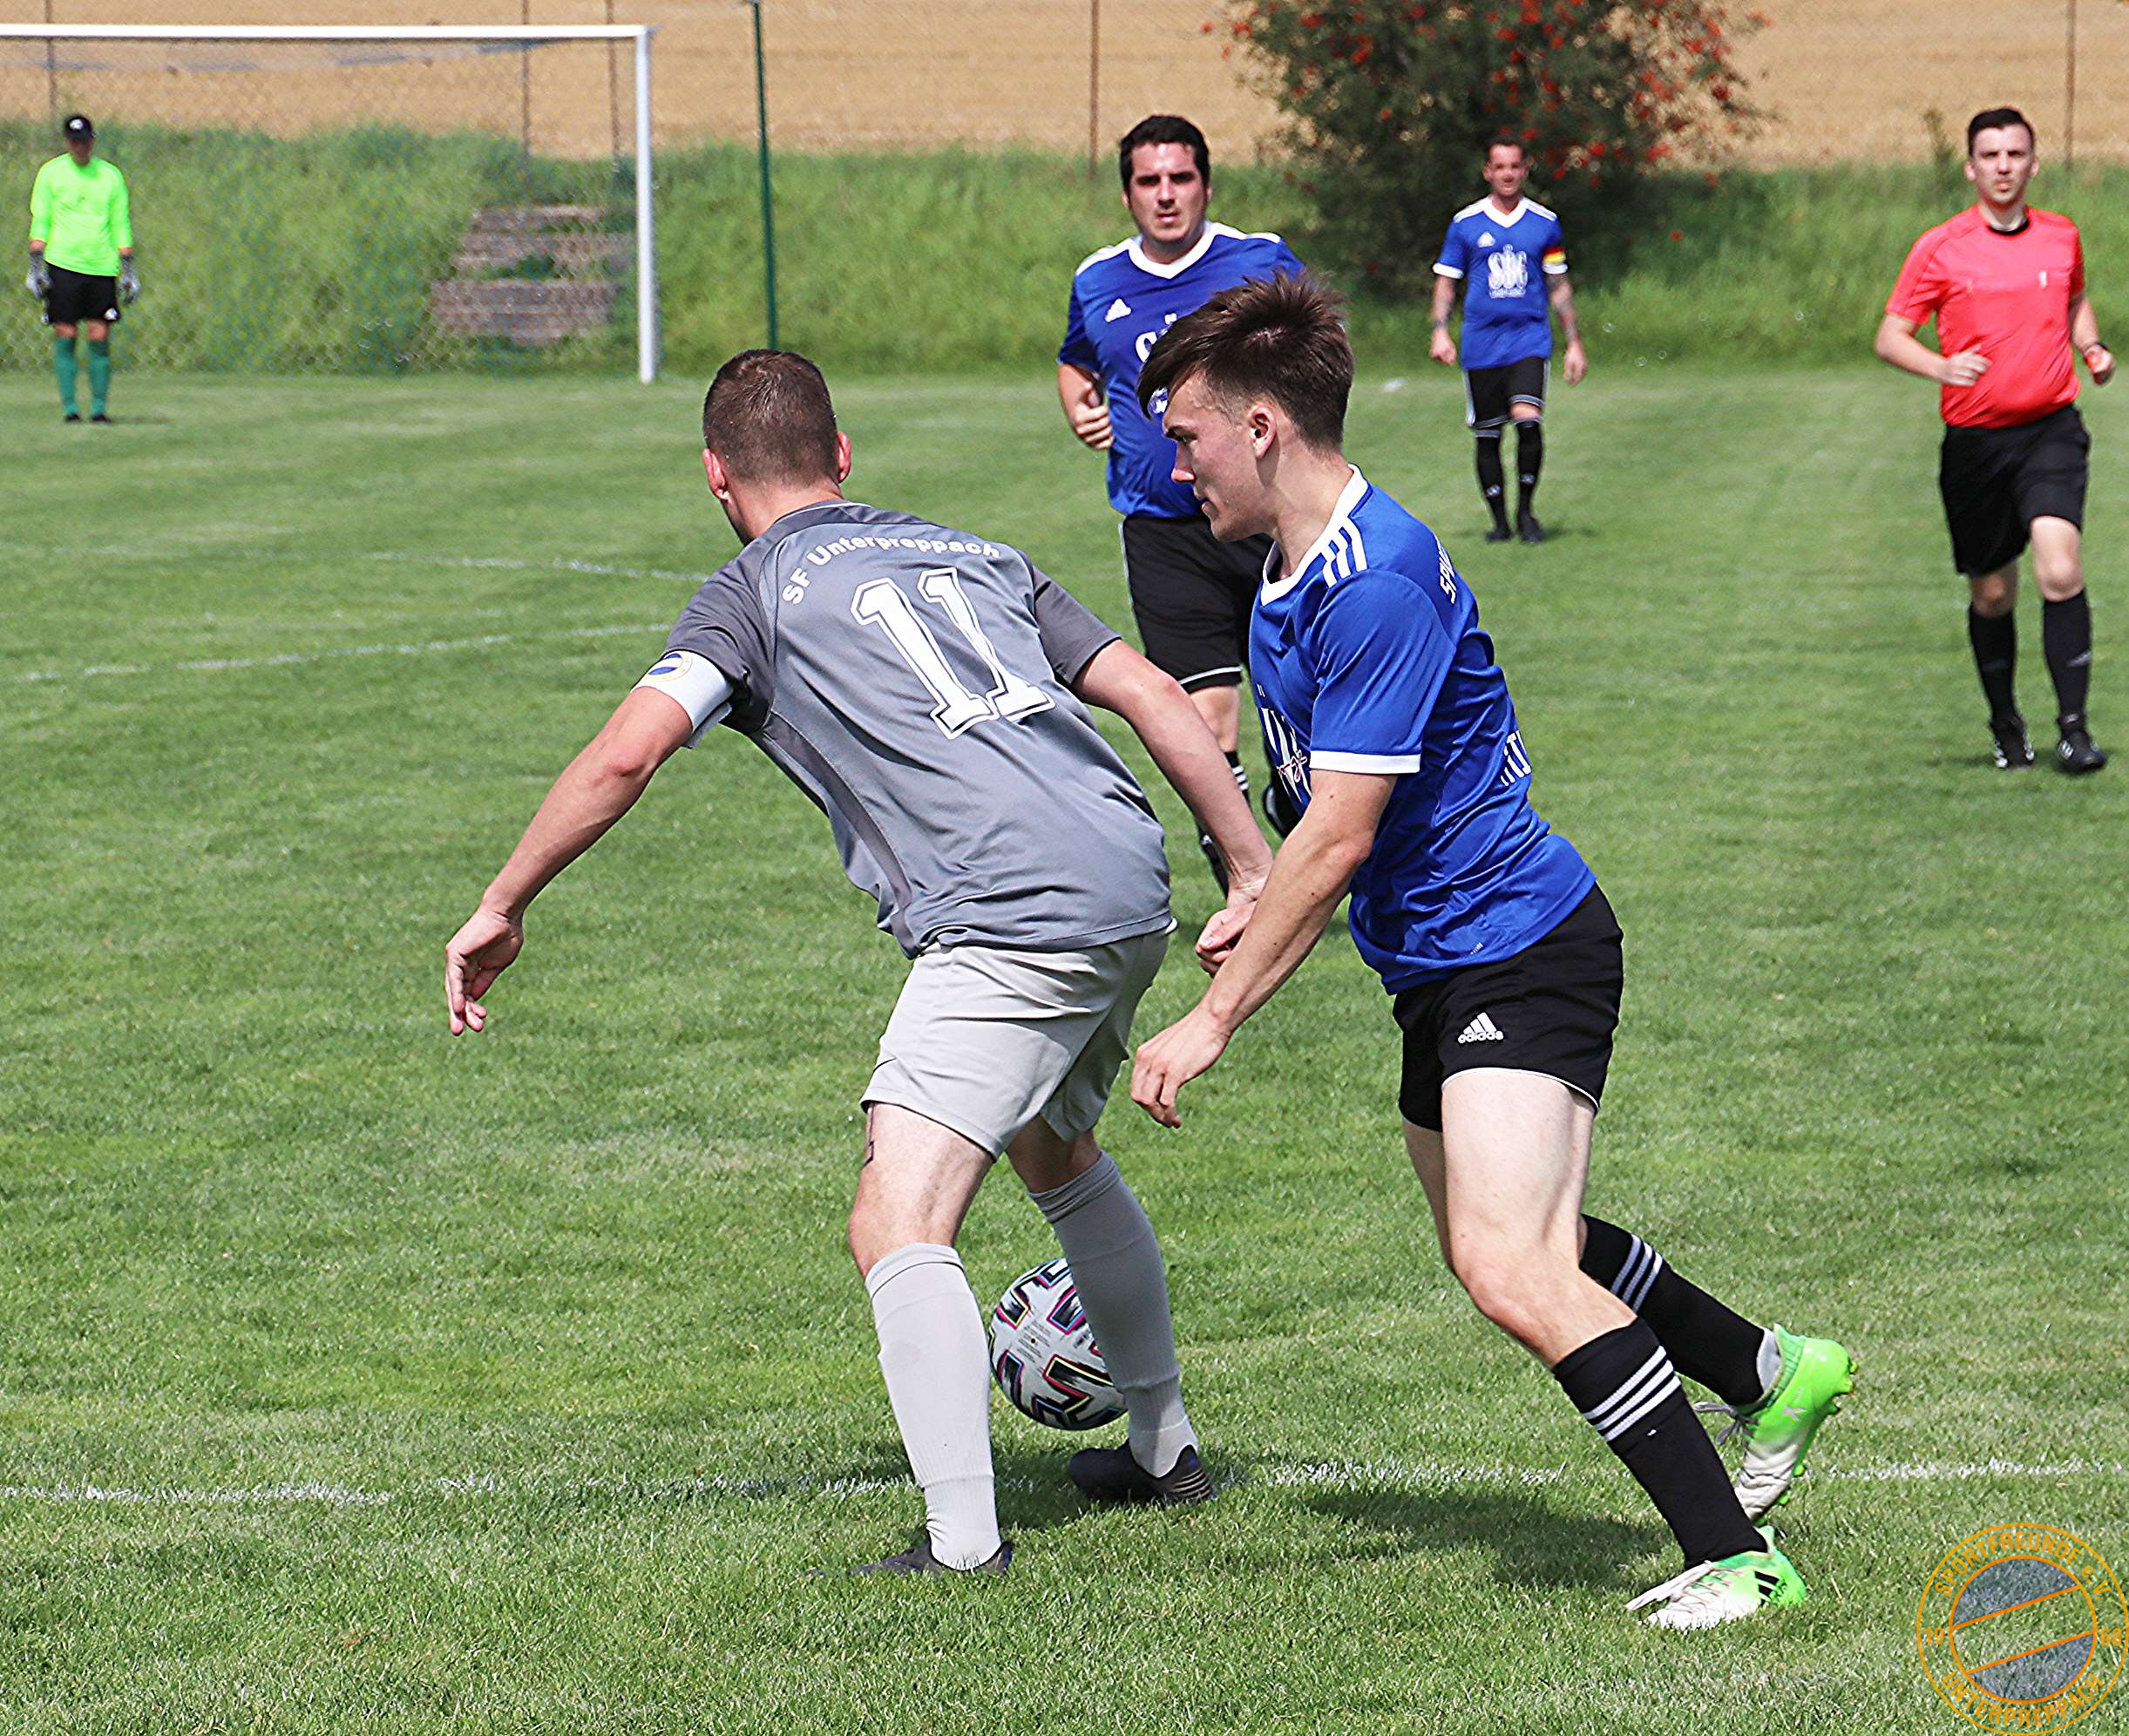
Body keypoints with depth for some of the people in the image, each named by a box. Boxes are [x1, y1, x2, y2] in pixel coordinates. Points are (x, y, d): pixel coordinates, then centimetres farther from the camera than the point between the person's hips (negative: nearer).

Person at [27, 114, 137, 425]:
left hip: (102, 268, 1)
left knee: (100, 338, -3)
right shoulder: (51, 172, 4)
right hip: (63, 265, -1)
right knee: (65, 336, -3)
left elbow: (121, 225, 12)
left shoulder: (110, 175, 9)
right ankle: (69, 406, 2)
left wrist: (128, 269, 7)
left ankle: (99, 407, 3)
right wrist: (36, 264, -3)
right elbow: (39, 222, 5)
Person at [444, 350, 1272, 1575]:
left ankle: (964, 1542, -25)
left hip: (1010, 923, -8)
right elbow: (1155, 697, 19)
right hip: (1134, 891, 8)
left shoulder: (753, 597, 7)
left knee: (900, 1224, -11)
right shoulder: (975, 555, 25)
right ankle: (1166, 1450, 44)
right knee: (1058, 1153, 32)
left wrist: (503, 910, 0)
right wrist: (1256, 872, 21)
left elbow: (628, 751, -8)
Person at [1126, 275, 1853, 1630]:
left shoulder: (1377, 584, -24)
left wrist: (1213, 1021, -22)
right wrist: (1264, 905, 18)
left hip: (1516, 951, -11)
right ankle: (1773, 1377, 40)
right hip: (1443, 960, 11)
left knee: (1514, 1271, -23)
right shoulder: (1295, 568, 9)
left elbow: (1338, 835, -25)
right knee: (1505, 1249, 22)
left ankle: (1737, 1556, -19)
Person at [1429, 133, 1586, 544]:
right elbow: (1446, 280, 9)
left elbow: (1559, 287, 13)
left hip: (1530, 339, -1)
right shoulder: (1465, 224, 5)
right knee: (1487, 436, 2)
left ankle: (1525, 510, -5)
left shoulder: (1545, 224, 7)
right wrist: (1440, 332, -4)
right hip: (1481, 346, 1)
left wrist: (1574, 343, 10)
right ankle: (1499, 520, 16)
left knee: (1527, 419, -20)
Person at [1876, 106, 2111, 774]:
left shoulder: (2062, 237, 7)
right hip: (1974, 438, 0)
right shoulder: (1940, 248, -3)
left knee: (2060, 570, -19)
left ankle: (2072, 728, -15)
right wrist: (1941, 366, -20)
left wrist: (2091, 347, 6)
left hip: (2051, 429, 0)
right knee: (1992, 593, 9)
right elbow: (1890, 336, -1)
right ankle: (2006, 726, 30)